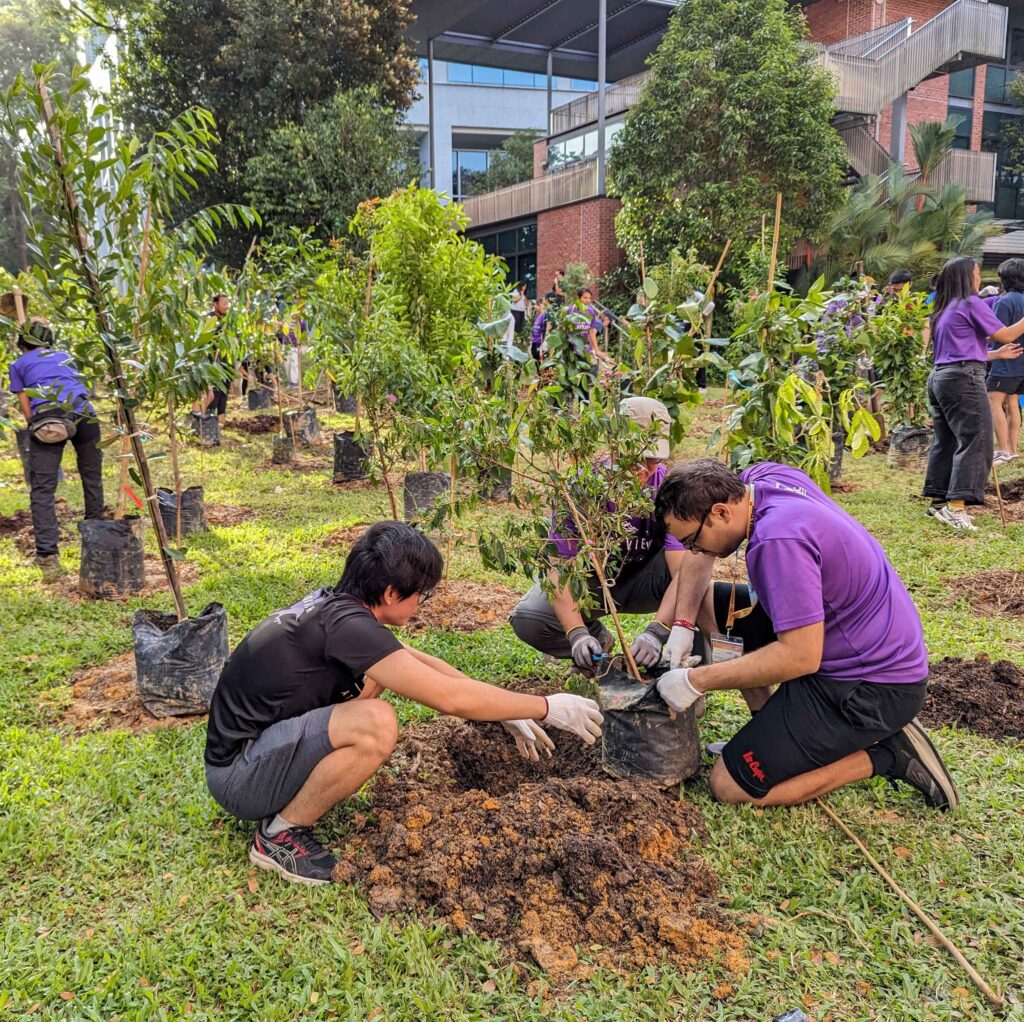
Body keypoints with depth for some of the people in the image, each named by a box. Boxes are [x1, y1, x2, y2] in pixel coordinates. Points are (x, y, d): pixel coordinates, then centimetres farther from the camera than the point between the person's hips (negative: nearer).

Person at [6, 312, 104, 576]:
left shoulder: (18, 364, 23)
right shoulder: (64, 356, 33)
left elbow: (27, 410, 16)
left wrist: (38, 429, 28)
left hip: (47, 420, -3)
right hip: (84, 415, 3)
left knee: (42, 489, 0)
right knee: (92, 478, 20)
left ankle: (48, 556, -11)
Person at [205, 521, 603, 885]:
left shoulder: (335, 602, 2)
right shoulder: (346, 623, -26)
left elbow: (420, 661, 11)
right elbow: (449, 696, -27)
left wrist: (507, 714, 11)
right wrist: (548, 708, -15)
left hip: (257, 737, 9)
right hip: (238, 776, -9)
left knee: (378, 672, 11)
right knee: (376, 724, -30)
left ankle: (293, 794, 12)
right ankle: (281, 835, -7)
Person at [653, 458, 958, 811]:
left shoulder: (779, 540, -31)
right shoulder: (759, 478, -4)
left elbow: (801, 657, -32)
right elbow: (701, 553, 10)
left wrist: (697, 681, -23)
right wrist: (683, 624, -4)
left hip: (872, 685, -9)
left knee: (729, 785, -6)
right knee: (704, 602, 11)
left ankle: (884, 755, -1)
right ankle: (769, 725, 13)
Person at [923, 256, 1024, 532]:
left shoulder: (943, 310, 20)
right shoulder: (971, 303, -5)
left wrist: (996, 355, 26)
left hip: (939, 377, 9)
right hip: (964, 378, -9)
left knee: (945, 442, 12)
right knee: (974, 442, -9)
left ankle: (939, 502, 16)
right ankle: (956, 507, -16)